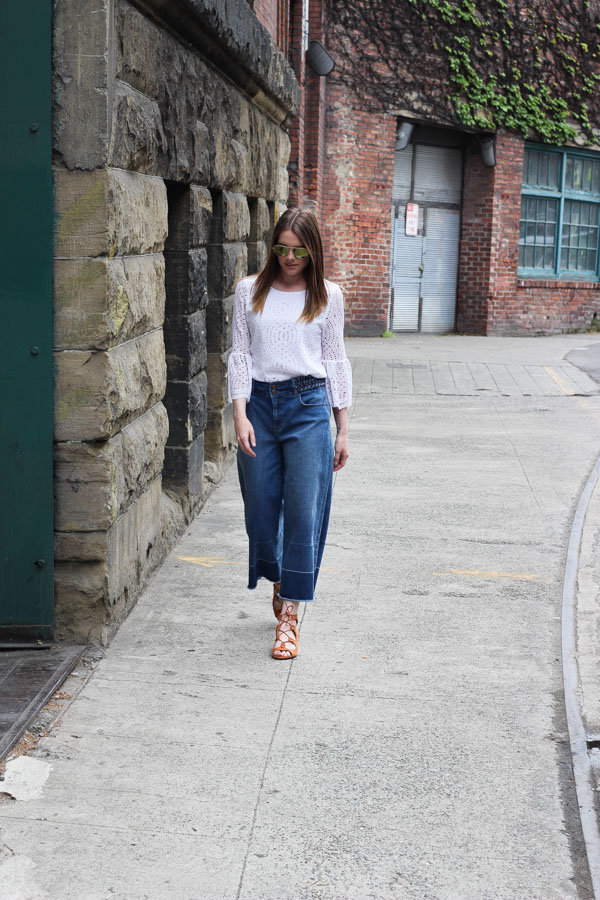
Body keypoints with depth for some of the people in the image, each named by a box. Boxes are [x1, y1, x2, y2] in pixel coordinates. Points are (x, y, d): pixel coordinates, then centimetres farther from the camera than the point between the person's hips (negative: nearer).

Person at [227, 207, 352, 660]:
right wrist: (240, 415, -7)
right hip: (259, 404, 1)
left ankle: (290, 615, 1)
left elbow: (335, 362, 8)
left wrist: (342, 428, 6)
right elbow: (240, 354, 4)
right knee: (261, 506, 7)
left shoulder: (327, 296, 5)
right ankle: (278, 583, 35)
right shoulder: (250, 291, 5)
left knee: (304, 511, -5)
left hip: (309, 405, -1)